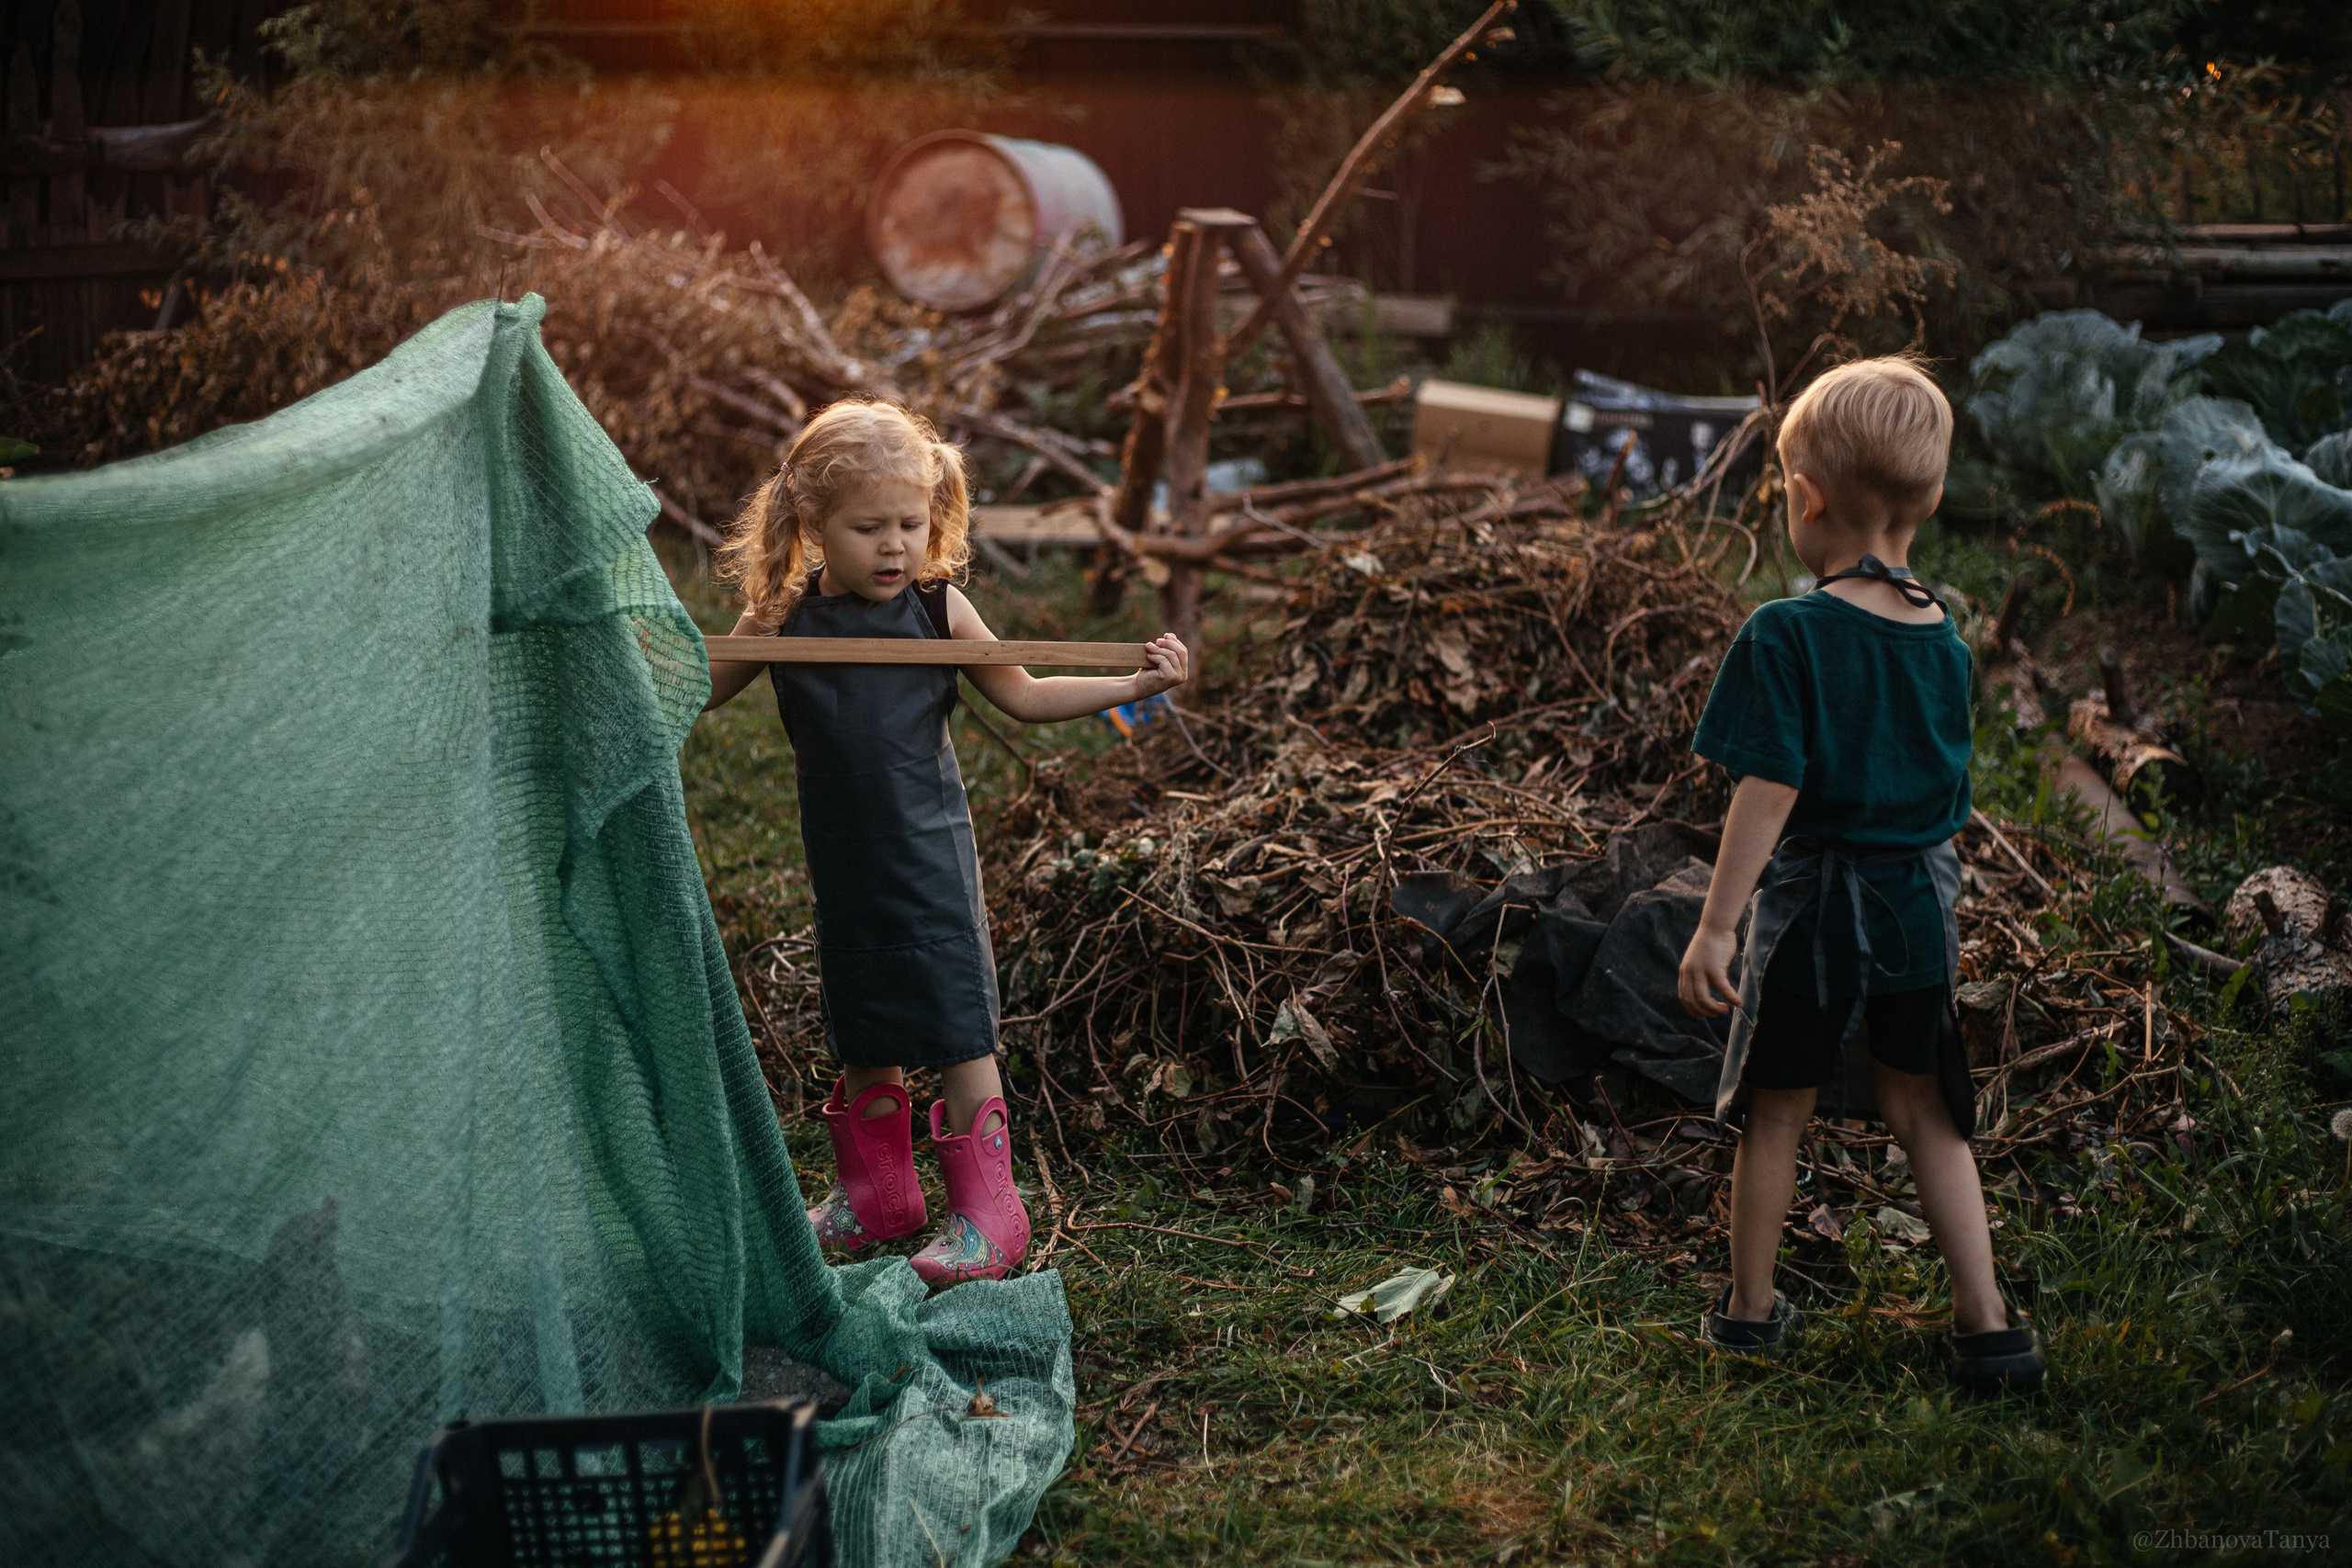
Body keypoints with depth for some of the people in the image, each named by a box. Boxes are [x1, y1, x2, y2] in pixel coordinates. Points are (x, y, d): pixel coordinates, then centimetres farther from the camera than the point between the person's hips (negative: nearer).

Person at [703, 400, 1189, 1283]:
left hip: (929, 857, -2)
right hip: (842, 865, 3)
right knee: (862, 1033, 14)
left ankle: (985, 1208, 7)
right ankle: (877, 1193, 31)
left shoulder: (938, 611, -6)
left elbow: (1025, 697, 4)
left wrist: (1135, 686, -4)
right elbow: (696, 691, 12)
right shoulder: (781, 621, -3)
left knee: (956, 1028, -3)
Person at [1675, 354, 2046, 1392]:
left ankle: (1750, 1310, 26)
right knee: (1925, 1114, 15)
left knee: (1777, 1113, 12)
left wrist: (1714, 927, -17)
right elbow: (1949, 791, 10)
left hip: (1813, 905, -5)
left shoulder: (1787, 635, -17)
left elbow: (1769, 793, -20)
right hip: (1920, 902, 5)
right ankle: (1988, 1326, 14)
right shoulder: (1945, 637, 1)